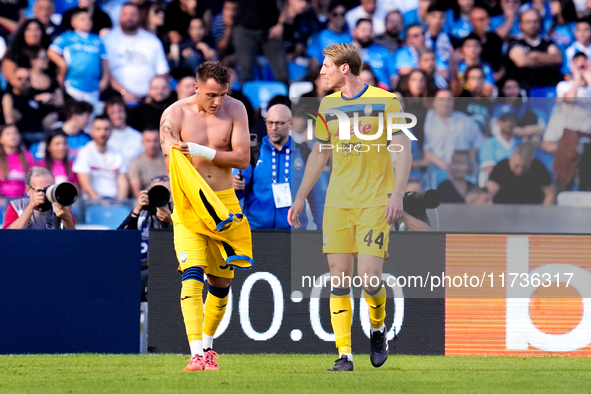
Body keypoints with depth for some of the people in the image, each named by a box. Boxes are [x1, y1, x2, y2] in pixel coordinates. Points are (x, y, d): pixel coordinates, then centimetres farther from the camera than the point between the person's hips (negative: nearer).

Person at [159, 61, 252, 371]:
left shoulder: (235, 109, 0)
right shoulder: (175, 114, -8)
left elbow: (242, 159, -6)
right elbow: (171, 163, -13)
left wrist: (204, 152, -20)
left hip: (225, 201, 3)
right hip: (188, 205, -3)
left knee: (221, 282, 10)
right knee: (193, 274, -20)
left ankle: (208, 344, 32)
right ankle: (196, 353, -27)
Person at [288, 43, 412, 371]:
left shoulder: (385, 101, -4)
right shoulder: (328, 105, 11)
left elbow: (403, 151, -5)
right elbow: (319, 154, 21)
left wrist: (397, 195, -16)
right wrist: (300, 198, 17)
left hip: (375, 202, -4)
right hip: (338, 202, 4)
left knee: (369, 278, -13)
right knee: (339, 277, -4)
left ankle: (378, 329, 17)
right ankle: (345, 354, 0)